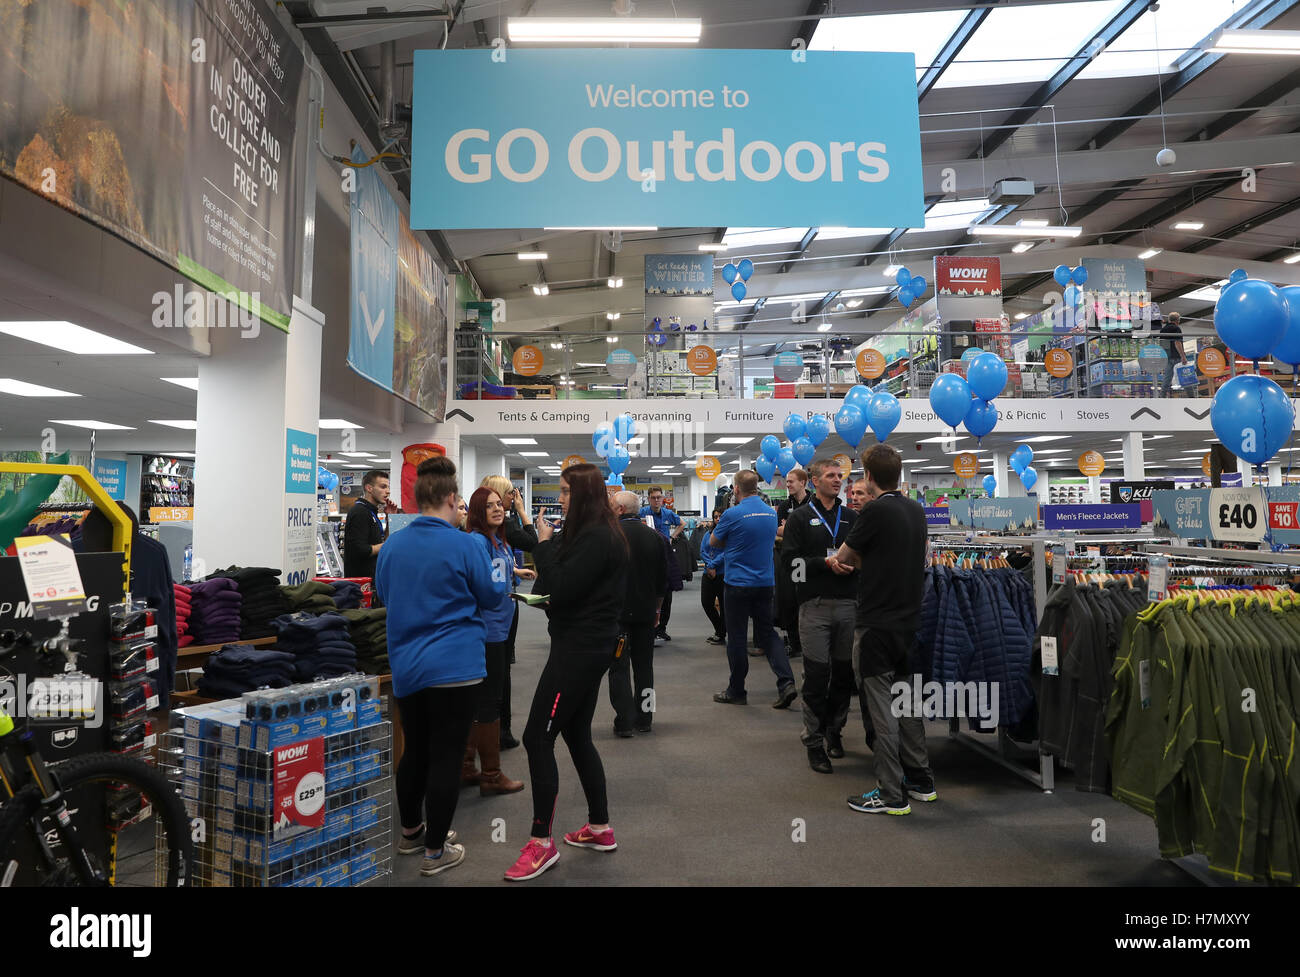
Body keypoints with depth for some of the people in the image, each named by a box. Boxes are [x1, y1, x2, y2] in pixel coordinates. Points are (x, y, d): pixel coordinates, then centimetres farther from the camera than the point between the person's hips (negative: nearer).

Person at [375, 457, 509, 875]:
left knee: (415, 751, 20)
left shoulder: (391, 545, 1)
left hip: (405, 665, 6)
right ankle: (436, 851, 14)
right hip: (455, 667, -6)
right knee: (445, 757, 4)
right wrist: (505, 584, 19)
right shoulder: (465, 545, -14)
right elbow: (490, 596, -1)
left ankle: (410, 832, 37)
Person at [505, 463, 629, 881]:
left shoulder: (594, 538, -19)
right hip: (589, 646, 11)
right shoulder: (598, 533, 13)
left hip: (579, 649, -11)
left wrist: (544, 546, -12)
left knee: (537, 737, -6)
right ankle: (600, 828, 27)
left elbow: (558, 591, -22)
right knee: (577, 736, 17)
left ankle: (541, 842, 3)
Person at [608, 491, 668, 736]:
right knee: (644, 665, 14)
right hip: (646, 610, 5)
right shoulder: (655, 537, 4)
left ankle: (624, 722, 2)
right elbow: (663, 579, 9)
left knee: (619, 666, 2)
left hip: (616, 610, -5)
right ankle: (644, 718, 20)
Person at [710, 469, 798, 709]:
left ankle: (736, 691, 15)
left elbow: (714, 541, 0)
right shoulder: (771, 512, 5)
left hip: (738, 584, -5)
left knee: (736, 638, 5)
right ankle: (786, 682, 0)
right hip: (765, 582, 5)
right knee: (767, 633, 13)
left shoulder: (733, 514, -13)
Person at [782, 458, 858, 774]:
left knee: (845, 672, 9)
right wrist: (826, 562, -16)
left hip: (848, 604, 4)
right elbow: (791, 559, -6)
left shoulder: (851, 517, 14)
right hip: (815, 606, -4)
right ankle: (814, 743, 9)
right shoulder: (800, 517, 3)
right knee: (817, 675, -1)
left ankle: (834, 730, 28)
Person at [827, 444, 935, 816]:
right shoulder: (916, 511, 8)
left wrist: (834, 559, 16)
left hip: (878, 624, -8)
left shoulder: (875, 511, -16)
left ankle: (891, 794, 5)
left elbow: (844, 556, -4)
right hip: (909, 621, 8)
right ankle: (920, 780, 28)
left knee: (882, 708, -1)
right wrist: (856, 560, 15)